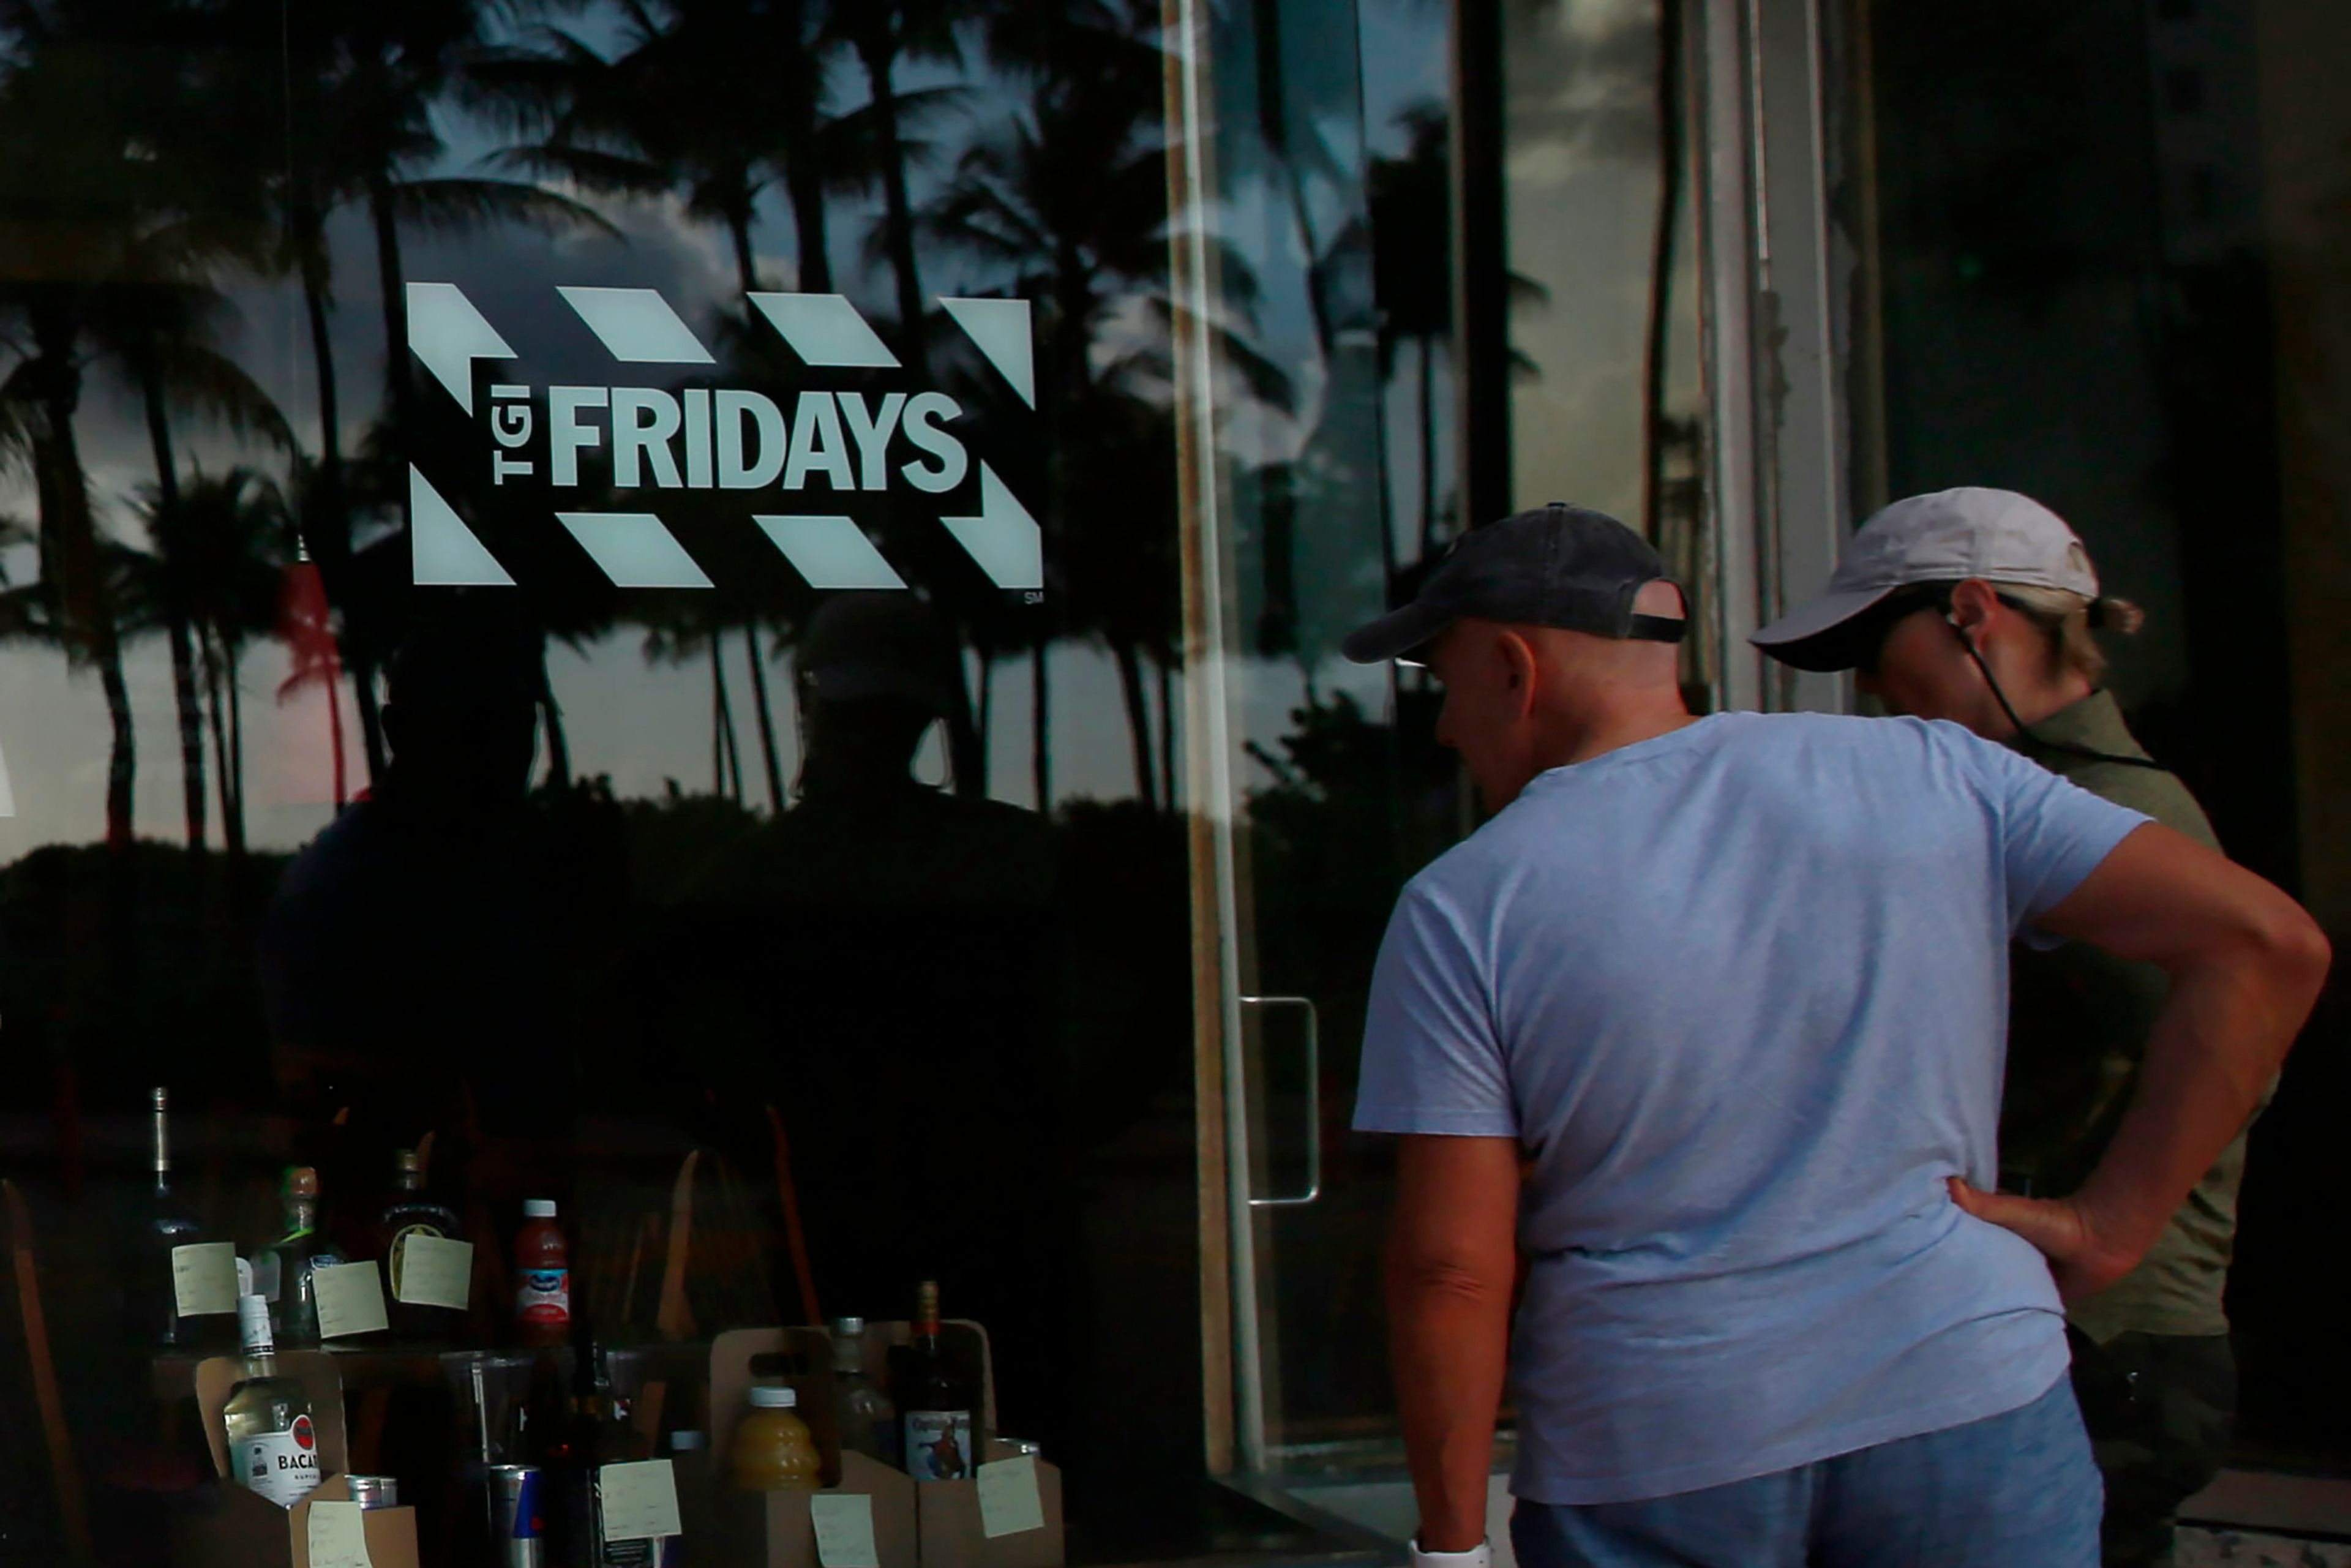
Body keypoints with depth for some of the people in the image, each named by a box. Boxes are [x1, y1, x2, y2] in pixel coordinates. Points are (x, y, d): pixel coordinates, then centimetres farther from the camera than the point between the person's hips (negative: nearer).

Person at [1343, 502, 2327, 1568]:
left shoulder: (1462, 910, -4)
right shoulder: (1927, 774, 3)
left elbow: (1451, 1266, -7)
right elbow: (2263, 941, -2)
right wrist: (2111, 1225, -1)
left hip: (1648, 1450, -1)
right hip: (1963, 1395, 2)